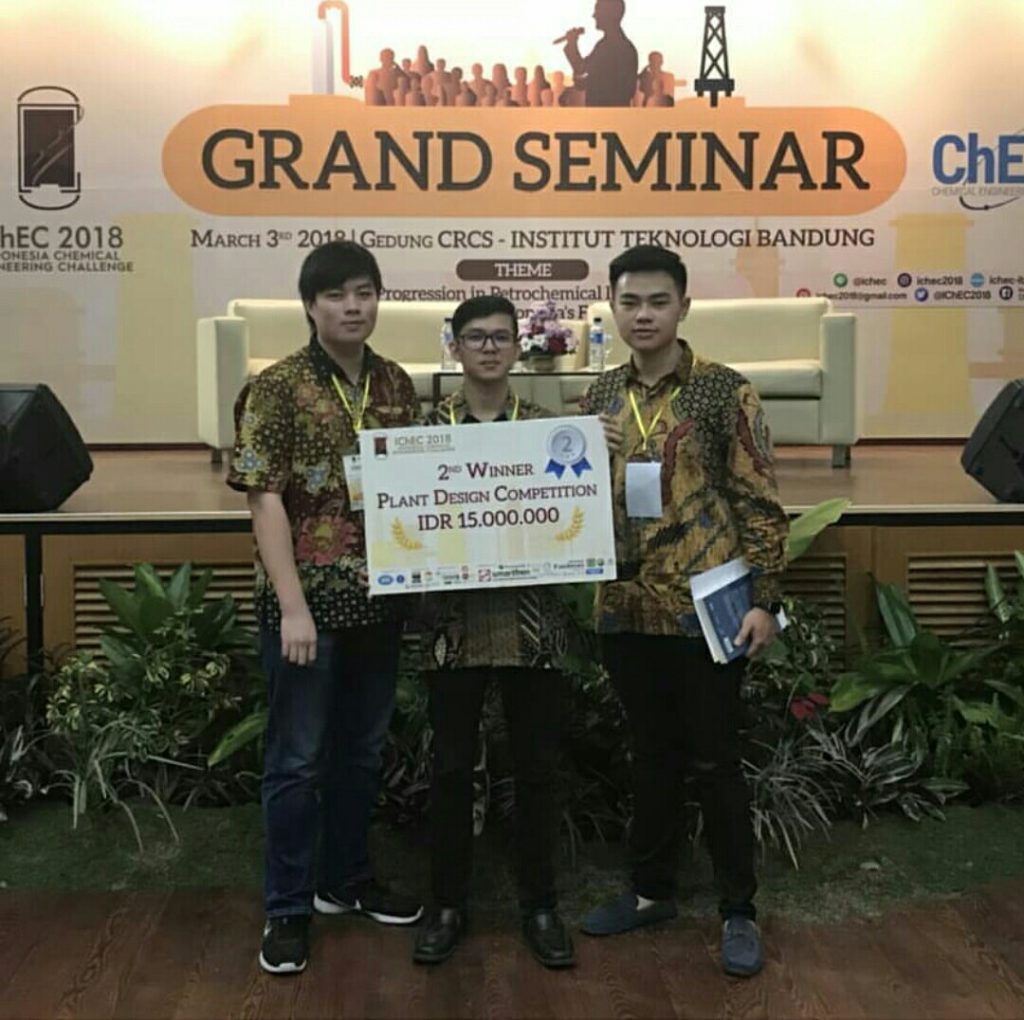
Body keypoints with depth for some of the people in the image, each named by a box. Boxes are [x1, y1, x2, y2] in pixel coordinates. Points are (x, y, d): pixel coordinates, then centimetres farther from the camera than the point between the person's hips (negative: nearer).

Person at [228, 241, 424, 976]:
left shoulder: (397, 385, 7)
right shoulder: (277, 388, -9)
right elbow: (266, 501, -13)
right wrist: (294, 606, -19)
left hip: (379, 598, 5)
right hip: (307, 601, -5)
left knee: (362, 748, 17)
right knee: (298, 757, 5)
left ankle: (346, 879, 35)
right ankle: (288, 908, 20)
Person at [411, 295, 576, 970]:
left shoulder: (546, 426, 4)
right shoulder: (426, 427, 2)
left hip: (534, 617, 0)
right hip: (456, 617, 0)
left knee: (537, 765, 9)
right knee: (453, 765, 9)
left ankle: (541, 904, 25)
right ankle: (449, 902, 26)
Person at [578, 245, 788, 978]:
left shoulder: (726, 391, -6)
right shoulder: (600, 396, 8)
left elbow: (760, 504, -7)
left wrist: (763, 600, -13)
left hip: (704, 608, -4)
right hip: (626, 608, 5)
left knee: (713, 760, 4)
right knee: (651, 753, 16)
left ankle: (739, 910, 19)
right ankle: (652, 889, 30)